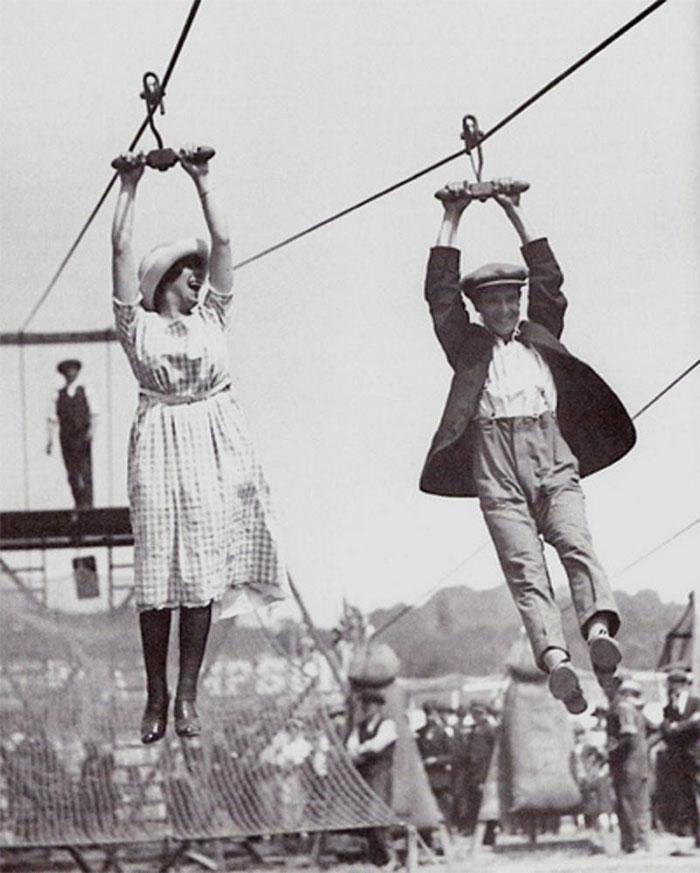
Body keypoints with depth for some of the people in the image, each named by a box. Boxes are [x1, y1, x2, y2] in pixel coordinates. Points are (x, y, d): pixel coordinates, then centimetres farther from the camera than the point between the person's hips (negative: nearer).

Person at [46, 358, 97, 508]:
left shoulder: (85, 391, 5)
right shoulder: (58, 395, 9)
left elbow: (94, 415, 0)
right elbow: (51, 419, 7)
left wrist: (91, 431, -17)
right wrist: (49, 441, 1)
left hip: (82, 438, -2)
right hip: (66, 438, 2)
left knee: (85, 472, -10)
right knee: (72, 474, 1)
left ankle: (87, 504, -13)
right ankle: (79, 505, 8)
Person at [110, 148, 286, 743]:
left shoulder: (212, 318, 14)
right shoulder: (138, 326, 6)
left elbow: (223, 241, 11)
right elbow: (122, 250, 1)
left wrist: (202, 181, 13)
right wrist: (130, 186, 5)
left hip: (213, 444, 3)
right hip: (161, 445, -3)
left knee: (202, 570, -2)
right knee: (158, 570, -4)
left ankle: (187, 697, -1)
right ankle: (156, 698, 1)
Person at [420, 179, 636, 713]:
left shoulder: (540, 335, 26)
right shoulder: (469, 345, 20)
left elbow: (549, 281, 20)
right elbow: (440, 293, 12)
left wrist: (516, 216, 20)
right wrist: (451, 222, 13)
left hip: (553, 458, 2)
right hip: (496, 468, -2)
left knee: (576, 544, -21)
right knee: (524, 568, -15)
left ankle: (600, 630, -42)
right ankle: (555, 658, -33)